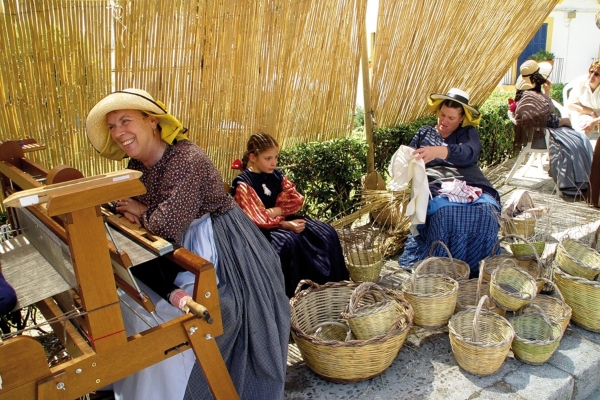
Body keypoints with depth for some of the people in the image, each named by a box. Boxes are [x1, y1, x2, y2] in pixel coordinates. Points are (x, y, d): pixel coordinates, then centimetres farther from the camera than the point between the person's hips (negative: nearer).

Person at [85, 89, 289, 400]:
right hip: (189, 248, 9)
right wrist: (143, 213, -14)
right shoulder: (136, 166, 2)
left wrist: (142, 213, -13)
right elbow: (131, 208, 8)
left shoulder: (186, 159, -27)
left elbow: (167, 224, -32)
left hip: (225, 252, -9)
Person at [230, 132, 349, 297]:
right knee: (289, 241, -37)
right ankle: (293, 292, -22)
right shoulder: (243, 183, -12)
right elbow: (256, 218, -19)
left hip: (284, 219, 7)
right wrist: (285, 225, -25)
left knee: (326, 232, -9)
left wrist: (275, 211, -16)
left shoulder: (276, 175, 7)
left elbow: (296, 199, 1)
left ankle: (331, 284, 0)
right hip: (260, 229, -7)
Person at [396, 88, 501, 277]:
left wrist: (438, 151, -29)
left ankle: (479, 269, -18)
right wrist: (400, 163, -13)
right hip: (436, 189, -1)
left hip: (472, 188, 1)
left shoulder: (468, 133, 18)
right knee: (446, 213, -38)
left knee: (485, 213, -34)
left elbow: (468, 153, -7)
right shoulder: (424, 133, 25)